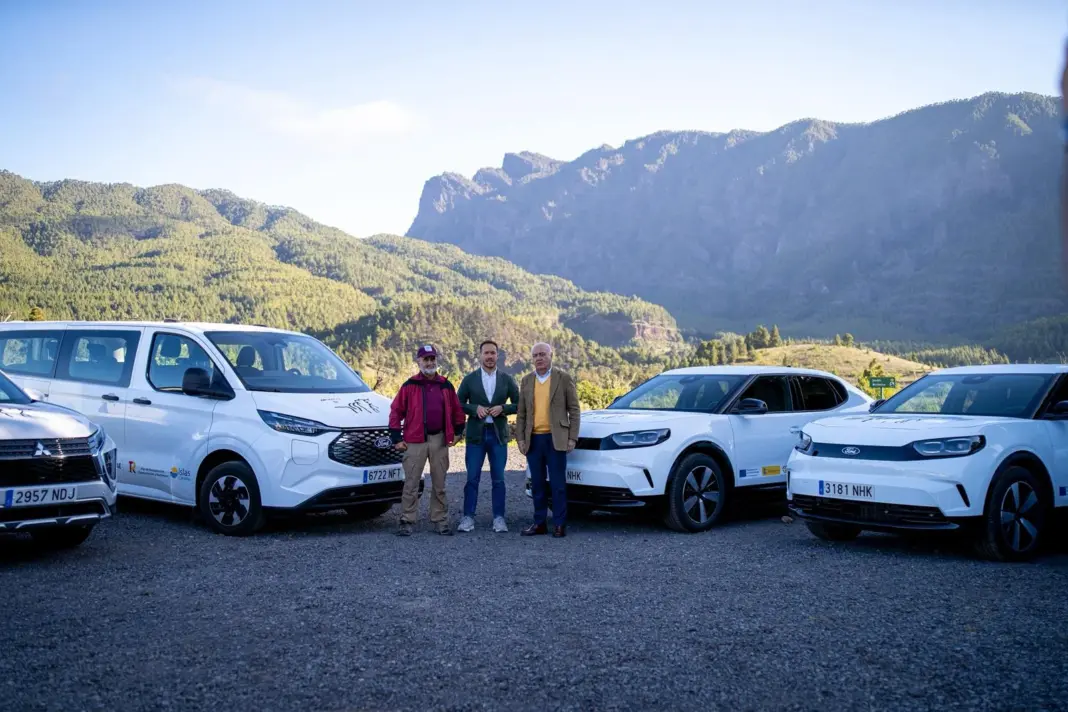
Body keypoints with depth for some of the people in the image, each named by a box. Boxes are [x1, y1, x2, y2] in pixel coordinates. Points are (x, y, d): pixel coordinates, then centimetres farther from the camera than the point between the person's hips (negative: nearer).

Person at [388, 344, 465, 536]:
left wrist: (457, 432, 11)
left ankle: (440, 521, 17)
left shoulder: (446, 385, 8)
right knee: (411, 484, -2)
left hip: (439, 440, 3)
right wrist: (396, 438, -4)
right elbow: (396, 411, -1)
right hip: (415, 441, -3)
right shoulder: (410, 385, 0)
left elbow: (457, 410, 16)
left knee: (439, 484, 9)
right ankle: (407, 522, 4)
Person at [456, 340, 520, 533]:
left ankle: (499, 518, 10)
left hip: (498, 435, 1)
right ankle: (468, 517, 7)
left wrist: (502, 408, -11)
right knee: (472, 479, 1)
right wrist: (475, 408, -13)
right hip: (476, 435, -1)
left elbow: (518, 404, 6)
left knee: (498, 479, 4)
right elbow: (459, 404, 5)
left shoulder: (507, 380, 5)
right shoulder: (469, 379, 3)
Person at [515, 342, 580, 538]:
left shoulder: (564, 378, 0)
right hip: (533, 440, 4)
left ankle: (559, 525, 6)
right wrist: (520, 438, 3)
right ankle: (539, 523, 16)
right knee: (537, 484, 9)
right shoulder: (526, 381, 11)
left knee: (558, 484, 0)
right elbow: (521, 413, 12)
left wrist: (572, 438, -7)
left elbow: (574, 410, -1)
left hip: (555, 439, -4)